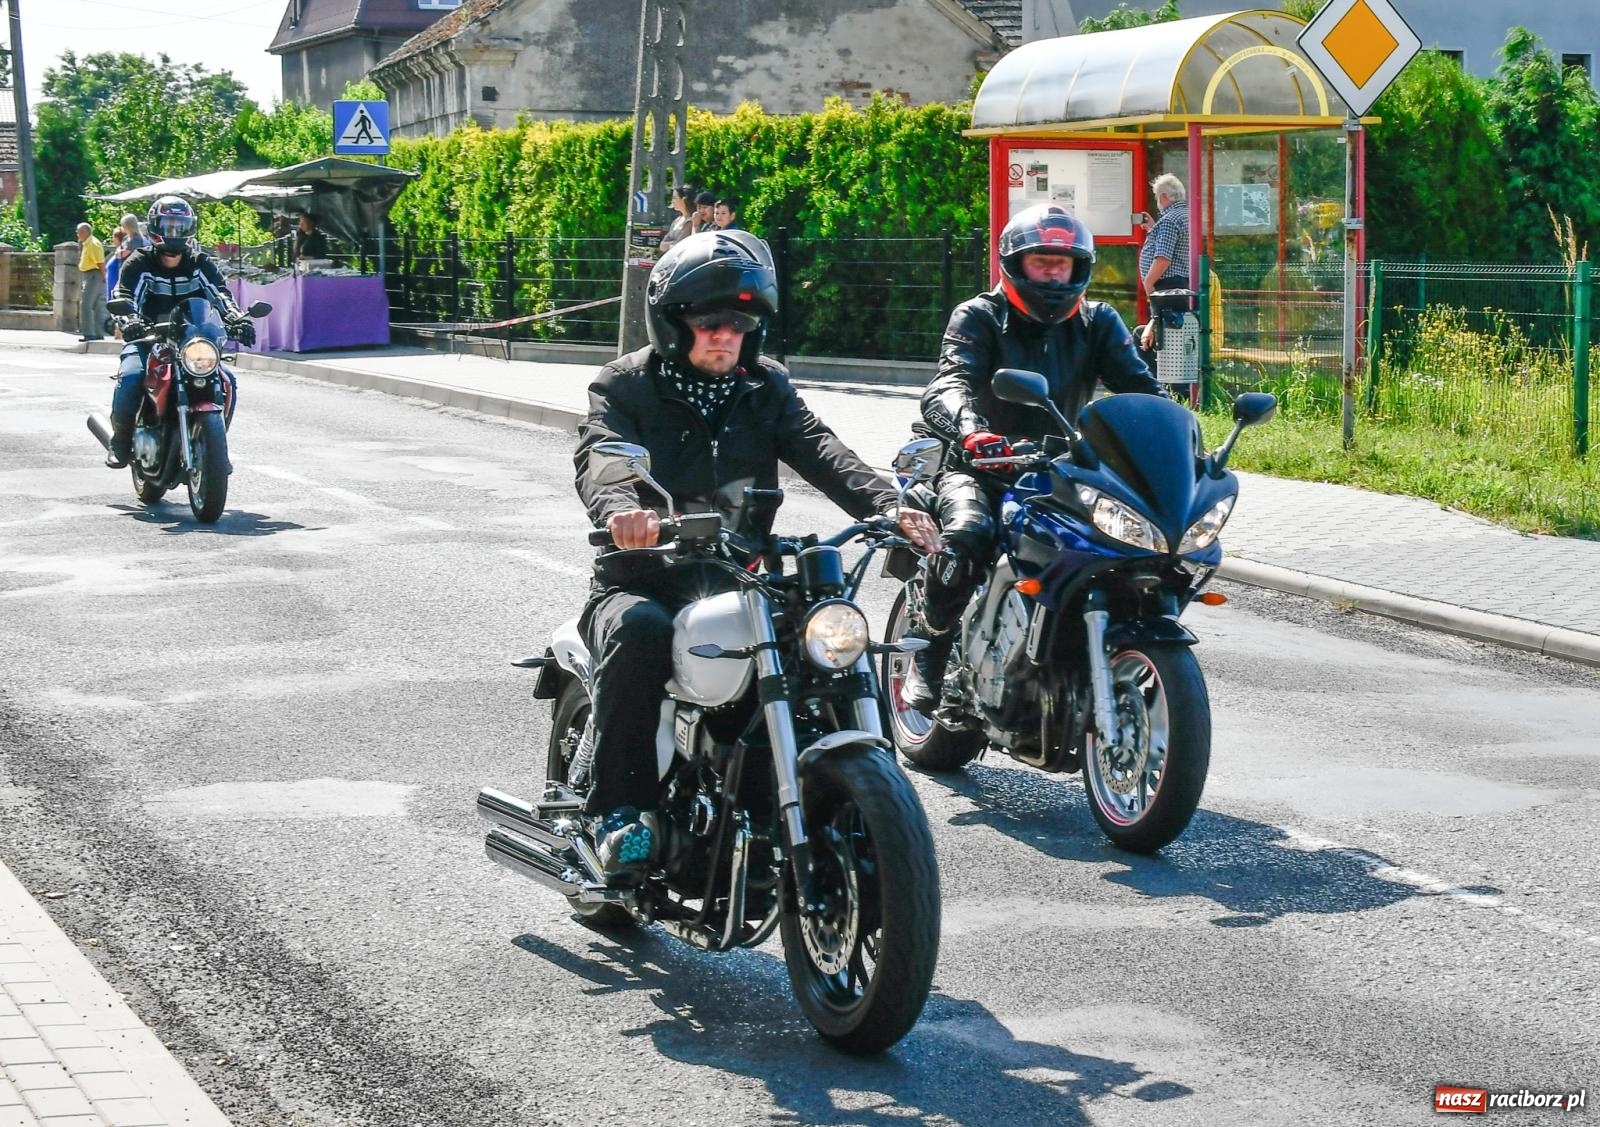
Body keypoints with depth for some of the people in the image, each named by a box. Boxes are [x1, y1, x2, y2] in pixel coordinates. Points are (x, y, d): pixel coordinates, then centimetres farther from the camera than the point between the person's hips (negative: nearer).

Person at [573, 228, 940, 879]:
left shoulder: (765, 390, 13)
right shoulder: (625, 386, 1)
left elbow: (819, 451, -4)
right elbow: (599, 457, -19)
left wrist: (885, 506, -25)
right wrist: (620, 511, -44)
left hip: (737, 583, 3)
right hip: (643, 583, -3)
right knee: (640, 631, -37)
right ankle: (618, 811, -27)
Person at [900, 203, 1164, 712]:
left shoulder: (1097, 323, 9)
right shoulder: (979, 317, -3)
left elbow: (1140, 388, -3)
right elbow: (947, 385, -21)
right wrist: (968, 426, -45)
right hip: (983, 464, -4)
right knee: (967, 532, -35)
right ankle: (929, 656, -14)